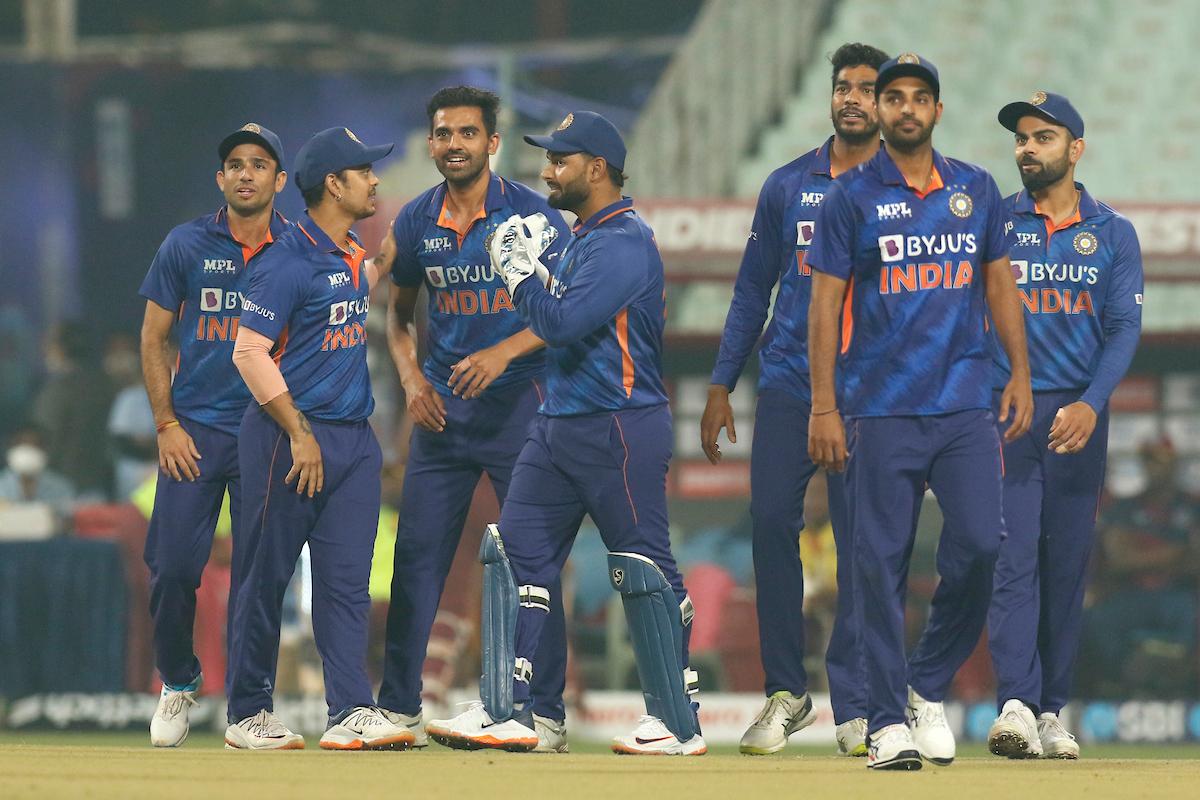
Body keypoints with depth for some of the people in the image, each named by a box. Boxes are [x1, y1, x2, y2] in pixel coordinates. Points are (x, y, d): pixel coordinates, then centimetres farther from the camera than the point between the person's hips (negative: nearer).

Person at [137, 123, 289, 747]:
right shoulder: (186, 246, 3)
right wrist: (167, 426, -2)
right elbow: (154, 339, 6)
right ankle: (177, 683, 17)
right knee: (172, 566, -4)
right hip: (193, 431, 0)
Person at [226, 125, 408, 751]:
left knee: (346, 581, 1)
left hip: (354, 440, 7)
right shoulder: (289, 261, -12)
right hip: (290, 436, -7)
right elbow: (250, 351, -15)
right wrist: (300, 434, -18)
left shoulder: (356, 261, 13)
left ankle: (351, 713, -2)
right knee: (268, 577, 1)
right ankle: (248, 715, 9)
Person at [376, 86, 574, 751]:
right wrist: (410, 377, 0)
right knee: (417, 555, 2)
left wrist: (503, 353, -21)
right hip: (441, 403, 4)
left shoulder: (531, 215, -7)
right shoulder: (416, 221, 5)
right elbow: (399, 311, 17)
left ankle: (546, 713, 1)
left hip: (519, 399, -4)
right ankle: (398, 706, 8)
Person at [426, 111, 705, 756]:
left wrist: (520, 269, -9)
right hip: (558, 424, 10)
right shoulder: (582, 238, 16)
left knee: (643, 569, -5)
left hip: (619, 429, -10)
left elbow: (561, 324, -23)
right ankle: (505, 712, 5)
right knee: (514, 553, 5)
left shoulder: (624, 243, -16)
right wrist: (532, 270, 8)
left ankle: (677, 724, 1)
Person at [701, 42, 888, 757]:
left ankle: (855, 707, -1)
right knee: (772, 525, -2)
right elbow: (754, 290, 15)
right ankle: (786, 694, 8)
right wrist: (721, 387, 8)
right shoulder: (788, 186, 12)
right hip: (788, 389, 3)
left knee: (861, 543, -5)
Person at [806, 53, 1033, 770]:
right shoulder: (852, 197, 1)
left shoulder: (977, 190, 11)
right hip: (882, 412, -3)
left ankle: (931, 688, 10)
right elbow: (826, 304, 0)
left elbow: (999, 284, 18)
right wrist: (823, 408, -6)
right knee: (883, 563, -3)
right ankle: (889, 721, 3)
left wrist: (1021, 375, 8)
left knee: (981, 542, -9)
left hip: (966, 406, 3)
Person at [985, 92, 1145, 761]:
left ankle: (1053, 712, 9)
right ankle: (1017, 704, -21)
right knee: (1013, 557, -12)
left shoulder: (1113, 234, 9)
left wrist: (1091, 404, -16)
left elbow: (1124, 328, 0)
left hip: (1079, 415, 2)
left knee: (1068, 562, 3)